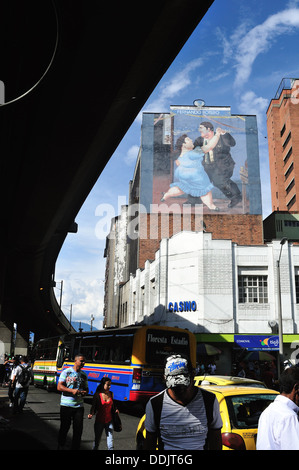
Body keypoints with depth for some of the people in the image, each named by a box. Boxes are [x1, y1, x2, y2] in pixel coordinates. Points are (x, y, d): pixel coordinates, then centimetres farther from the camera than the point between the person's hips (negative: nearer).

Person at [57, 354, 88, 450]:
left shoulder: (84, 375, 11)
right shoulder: (66, 372, -3)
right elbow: (59, 387, -9)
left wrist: (85, 392, -4)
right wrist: (72, 390, -21)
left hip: (79, 405, 4)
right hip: (66, 405, -3)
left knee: (78, 429, 1)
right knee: (64, 427, 7)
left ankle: (75, 448, 13)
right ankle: (60, 446, 25)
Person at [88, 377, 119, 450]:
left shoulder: (111, 394, 1)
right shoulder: (97, 395, -10)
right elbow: (93, 407, -7)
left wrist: (115, 410, -1)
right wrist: (91, 414, -26)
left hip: (109, 421, 3)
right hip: (99, 421, -2)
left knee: (110, 442, -2)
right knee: (97, 440, 12)